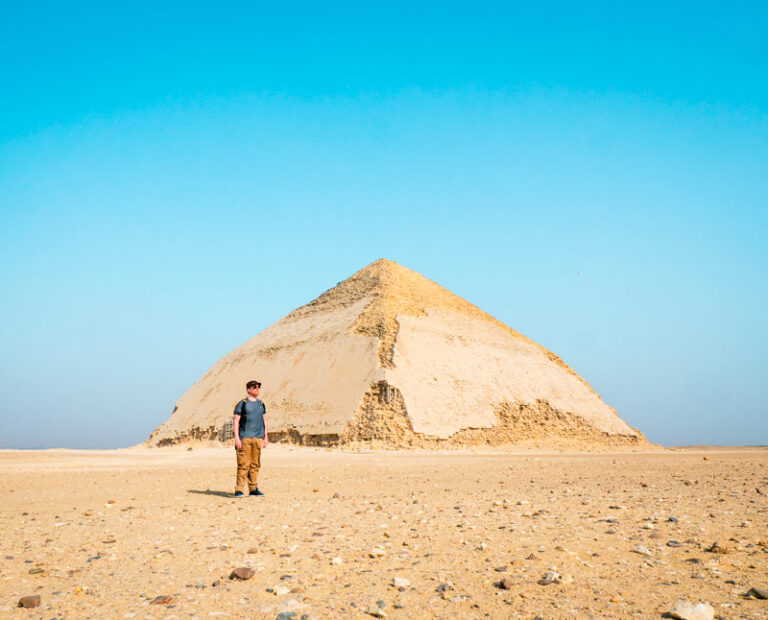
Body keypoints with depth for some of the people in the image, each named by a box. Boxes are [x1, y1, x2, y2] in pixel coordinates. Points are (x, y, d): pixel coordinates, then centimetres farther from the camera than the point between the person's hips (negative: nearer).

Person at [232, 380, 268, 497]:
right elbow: (236, 421, -3)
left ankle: (253, 489, 12)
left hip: (258, 438, 5)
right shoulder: (242, 404, 0)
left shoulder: (261, 404, 16)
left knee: (255, 465, 6)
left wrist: (265, 438, 15)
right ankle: (238, 490, -5)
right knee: (243, 464, -8)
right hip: (245, 438, -5)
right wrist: (236, 438, -11)